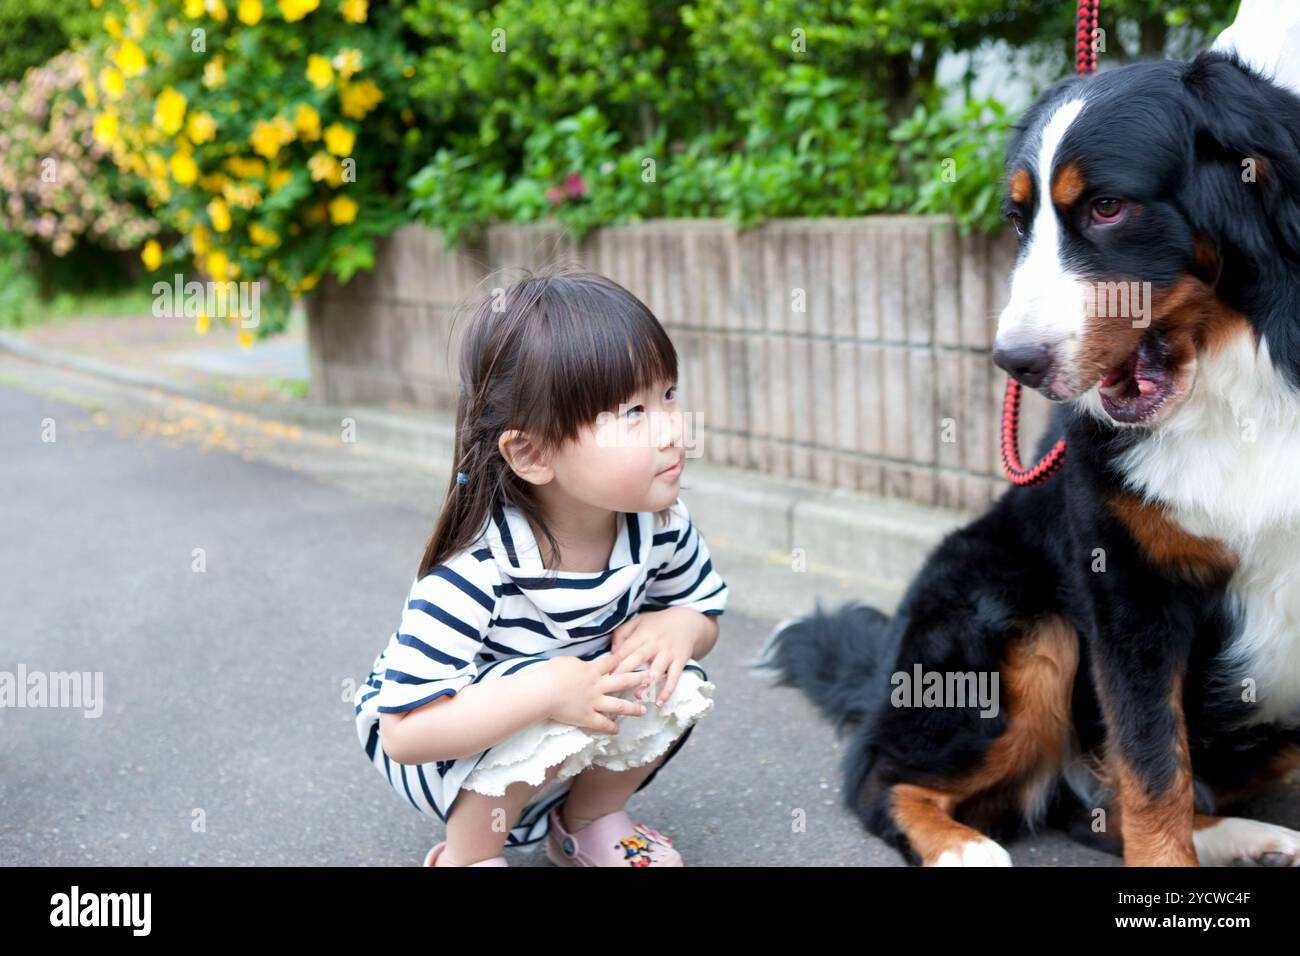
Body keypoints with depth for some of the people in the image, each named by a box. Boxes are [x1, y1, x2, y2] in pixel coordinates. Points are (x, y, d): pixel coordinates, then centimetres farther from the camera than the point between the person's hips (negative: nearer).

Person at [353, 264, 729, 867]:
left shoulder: (658, 523, -18)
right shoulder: (477, 570, -37)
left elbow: (704, 604, 3)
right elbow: (405, 731, -38)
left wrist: (678, 626, -21)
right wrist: (545, 691, -46)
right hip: (447, 750, -6)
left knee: (676, 684, -16)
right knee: (545, 715, -34)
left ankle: (591, 822, 11)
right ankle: (467, 854, -6)